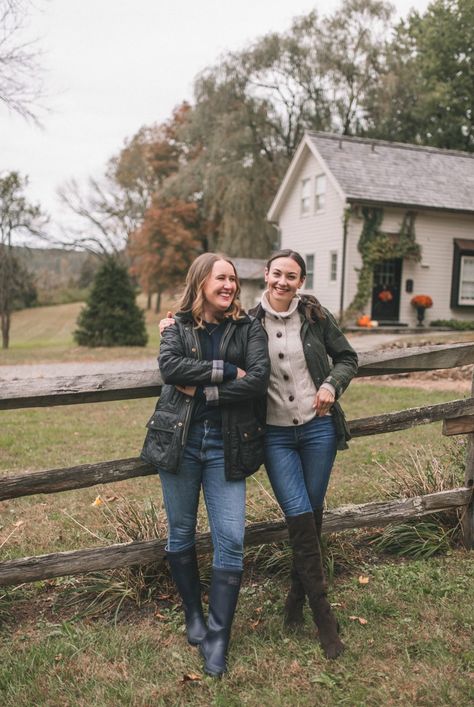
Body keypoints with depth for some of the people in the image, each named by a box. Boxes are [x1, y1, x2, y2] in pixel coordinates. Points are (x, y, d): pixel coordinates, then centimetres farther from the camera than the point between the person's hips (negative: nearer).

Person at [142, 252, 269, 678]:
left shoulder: (249, 328, 3)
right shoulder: (178, 326, 5)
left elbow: (258, 378, -13)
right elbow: (169, 366, -15)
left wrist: (202, 390, -15)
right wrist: (226, 371, -17)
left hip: (226, 444, -1)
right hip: (178, 439, 1)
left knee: (230, 539, -4)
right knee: (181, 532, 12)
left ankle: (218, 638, 9)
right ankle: (193, 615, 33)